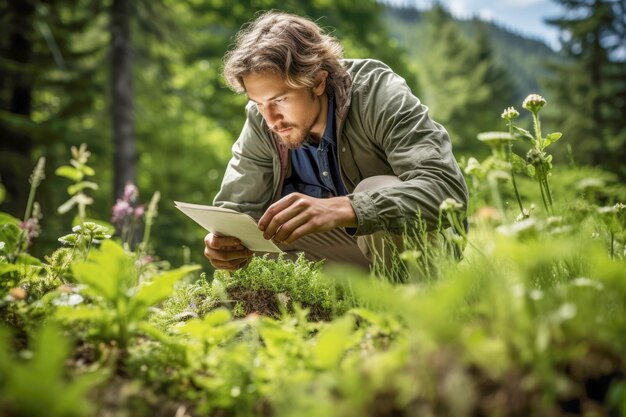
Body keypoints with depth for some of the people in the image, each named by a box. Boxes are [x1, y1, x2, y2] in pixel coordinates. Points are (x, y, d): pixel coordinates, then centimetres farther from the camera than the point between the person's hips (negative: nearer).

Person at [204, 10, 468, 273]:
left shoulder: (377, 92, -29)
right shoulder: (260, 122, -15)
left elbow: (448, 187, -40)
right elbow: (236, 207, -8)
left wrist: (341, 208, -53)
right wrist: (228, 246, -33)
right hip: (357, 239, 5)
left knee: (377, 192, -34)